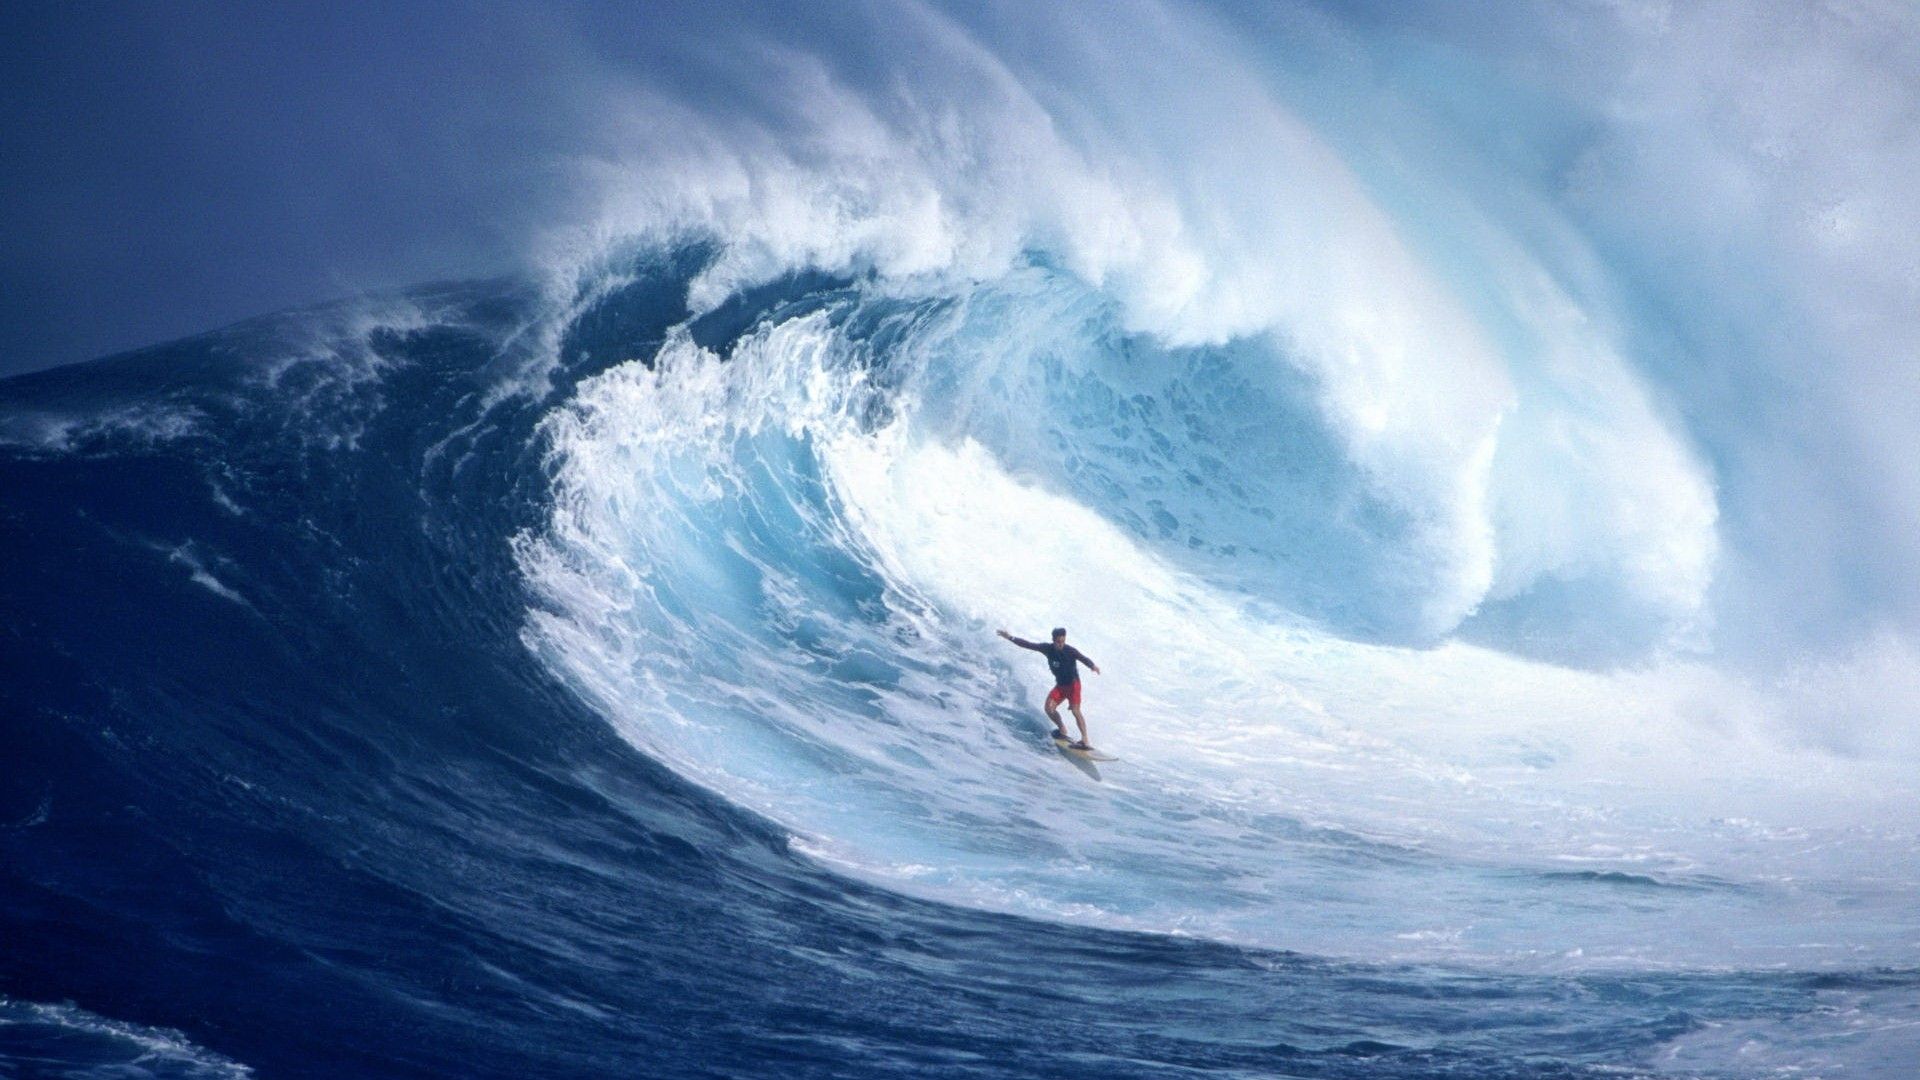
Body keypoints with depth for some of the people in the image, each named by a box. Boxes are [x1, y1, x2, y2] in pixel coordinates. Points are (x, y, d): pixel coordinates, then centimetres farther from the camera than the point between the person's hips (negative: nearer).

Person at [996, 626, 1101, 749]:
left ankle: (1085, 741, -21)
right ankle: (1062, 730, 10)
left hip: (1073, 684, -5)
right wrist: (1010, 638, -7)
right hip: (1060, 685, 5)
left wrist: (1092, 665, -50)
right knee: (1049, 707, -12)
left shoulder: (1070, 651, -18)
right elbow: (1028, 645, -4)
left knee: (1075, 710, -19)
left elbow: (1083, 658, -28)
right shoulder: (1048, 649, -7)